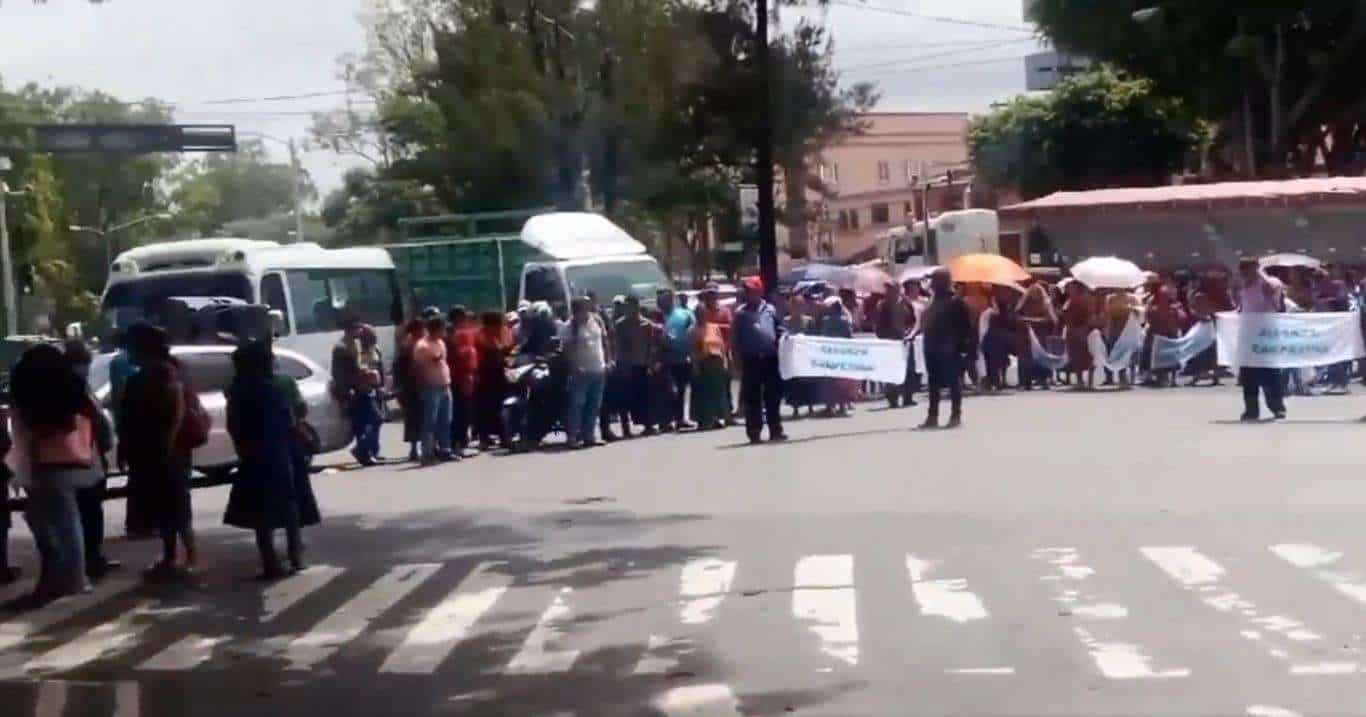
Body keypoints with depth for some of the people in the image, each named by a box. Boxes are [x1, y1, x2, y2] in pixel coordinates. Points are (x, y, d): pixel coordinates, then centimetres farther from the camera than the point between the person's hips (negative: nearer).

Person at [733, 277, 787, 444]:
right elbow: (735, 339, 2)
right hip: (751, 360, -2)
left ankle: (775, 430, 16)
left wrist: (781, 343, -5)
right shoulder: (741, 313, 2)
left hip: (771, 358, 2)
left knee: (773, 395, 7)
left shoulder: (770, 309, 7)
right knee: (753, 397, 1)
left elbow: (780, 329, 12)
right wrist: (740, 355, -6)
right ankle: (754, 432, 5)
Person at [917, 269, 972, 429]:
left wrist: (964, 346, -16)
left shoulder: (955, 301, -10)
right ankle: (932, 416, 14)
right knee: (933, 383, 10)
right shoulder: (934, 301, 15)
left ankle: (956, 415, 3)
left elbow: (966, 326, -12)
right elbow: (926, 323, 23)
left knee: (953, 382, -2)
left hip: (949, 349, -9)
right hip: (932, 348, 9)